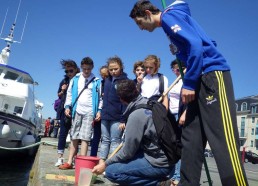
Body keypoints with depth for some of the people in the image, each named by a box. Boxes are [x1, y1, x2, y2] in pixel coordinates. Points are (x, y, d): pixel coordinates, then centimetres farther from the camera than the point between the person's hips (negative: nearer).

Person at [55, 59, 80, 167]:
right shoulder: (64, 81, 11)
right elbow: (59, 95, 20)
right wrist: (62, 91, -1)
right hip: (65, 110, 3)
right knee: (63, 133, 4)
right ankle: (60, 158, 11)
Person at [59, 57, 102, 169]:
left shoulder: (97, 81, 2)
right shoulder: (75, 79, 9)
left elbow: (101, 97, 3)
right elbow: (69, 94, 10)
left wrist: (99, 110, -6)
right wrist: (67, 106, -1)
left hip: (90, 112, -3)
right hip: (76, 111, 3)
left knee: (85, 138, -5)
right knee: (74, 137, 8)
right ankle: (69, 162, 15)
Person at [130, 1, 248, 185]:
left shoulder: (169, 16, -3)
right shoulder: (170, 20, 24)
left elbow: (195, 43, -18)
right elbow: (207, 43, 26)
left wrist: (188, 84, -16)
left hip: (213, 74, -10)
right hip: (202, 78, 10)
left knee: (223, 140, -15)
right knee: (191, 139, 6)